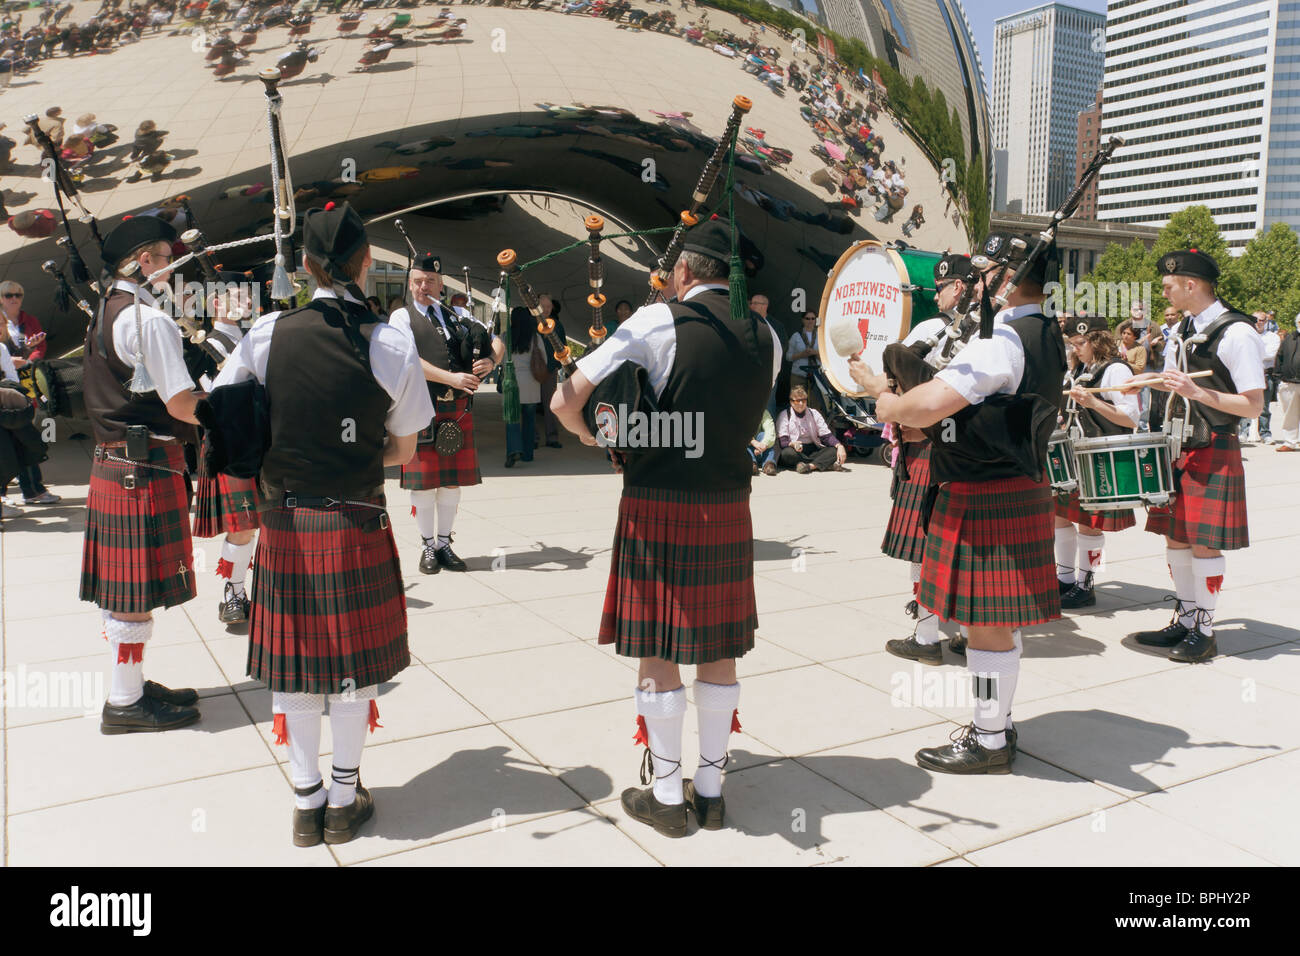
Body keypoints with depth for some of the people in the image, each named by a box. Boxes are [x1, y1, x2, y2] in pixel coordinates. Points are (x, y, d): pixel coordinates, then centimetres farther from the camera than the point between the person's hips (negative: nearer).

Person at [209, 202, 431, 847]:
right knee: (353, 665, 11)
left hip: (285, 525, 2)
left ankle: (306, 802, 25)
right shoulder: (392, 345, -8)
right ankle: (344, 801, 24)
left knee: (294, 662, 13)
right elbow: (403, 450, 0)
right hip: (356, 527, -2)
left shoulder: (267, 334, -4)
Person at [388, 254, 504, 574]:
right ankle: (429, 547, 15)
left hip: (458, 409, 4)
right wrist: (450, 378, -21)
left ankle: (445, 544, 21)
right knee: (424, 483, 1)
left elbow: (496, 342, 14)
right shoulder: (402, 317, 2)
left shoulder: (455, 316, 15)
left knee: (453, 481, 9)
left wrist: (491, 360, -9)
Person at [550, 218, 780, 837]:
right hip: (728, 507, 5)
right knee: (718, 650, 13)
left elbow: (567, 400, -14)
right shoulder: (766, 337, 5)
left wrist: (593, 435, 6)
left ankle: (666, 797, 18)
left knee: (656, 652, 6)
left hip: (658, 507, -5)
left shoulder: (659, 323, -11)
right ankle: (710, 790, 25)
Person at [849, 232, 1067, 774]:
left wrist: (886, 403, -8)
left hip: (984, 498, -10)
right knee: (997, 619, 18)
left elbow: (928, 406, -29)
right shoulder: (1045, 338, 13)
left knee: (985, 621, 1)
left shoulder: (1001, 342, -20)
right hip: (1016, 489, 10)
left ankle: (989, 742, 13)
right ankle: (996, 723, 32)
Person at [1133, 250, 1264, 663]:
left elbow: (1253, 405, -17)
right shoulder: (1182, 330, 11)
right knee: (1175, 537, 11)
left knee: (1203, 543, -3)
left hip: (1214, 452, -8)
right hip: (1178, 447, 8)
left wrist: (1197, 393, -24)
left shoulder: (1237, 335, -14)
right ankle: (1184, 620, 23)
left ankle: (1204, 630, 9)